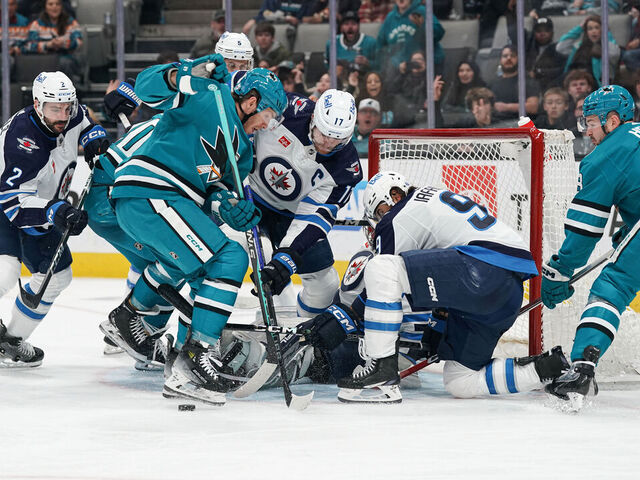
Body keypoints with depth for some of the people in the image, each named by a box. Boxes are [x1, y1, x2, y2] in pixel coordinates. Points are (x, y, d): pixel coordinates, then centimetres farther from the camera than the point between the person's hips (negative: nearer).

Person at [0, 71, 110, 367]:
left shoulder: (69, 117, -12)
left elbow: (82, 120, 16)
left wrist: (93, 135, -5)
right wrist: (56, 212, -51)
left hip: (42, 207, 9)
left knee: (57, 276, 12)